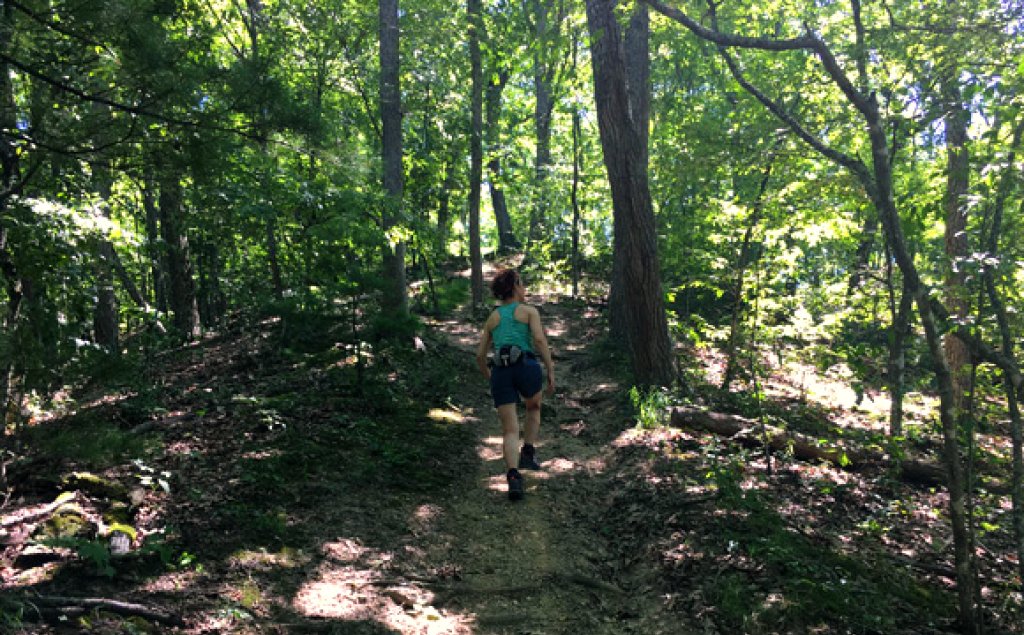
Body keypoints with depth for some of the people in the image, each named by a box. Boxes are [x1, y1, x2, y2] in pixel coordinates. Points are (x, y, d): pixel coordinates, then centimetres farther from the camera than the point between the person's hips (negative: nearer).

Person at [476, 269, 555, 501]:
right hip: (526, 365, -2)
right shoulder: (529, 311, 10)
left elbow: (480, 356, 18)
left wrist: (490, 377, 34)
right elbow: (540, 339, -7)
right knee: (534, 408, 30)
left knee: (510, 431, 5)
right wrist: (551, 371, -5)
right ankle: (528, 453, 17)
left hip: (500, 372, 2)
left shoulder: (492, 317, 21)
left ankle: (513, 477, -15)